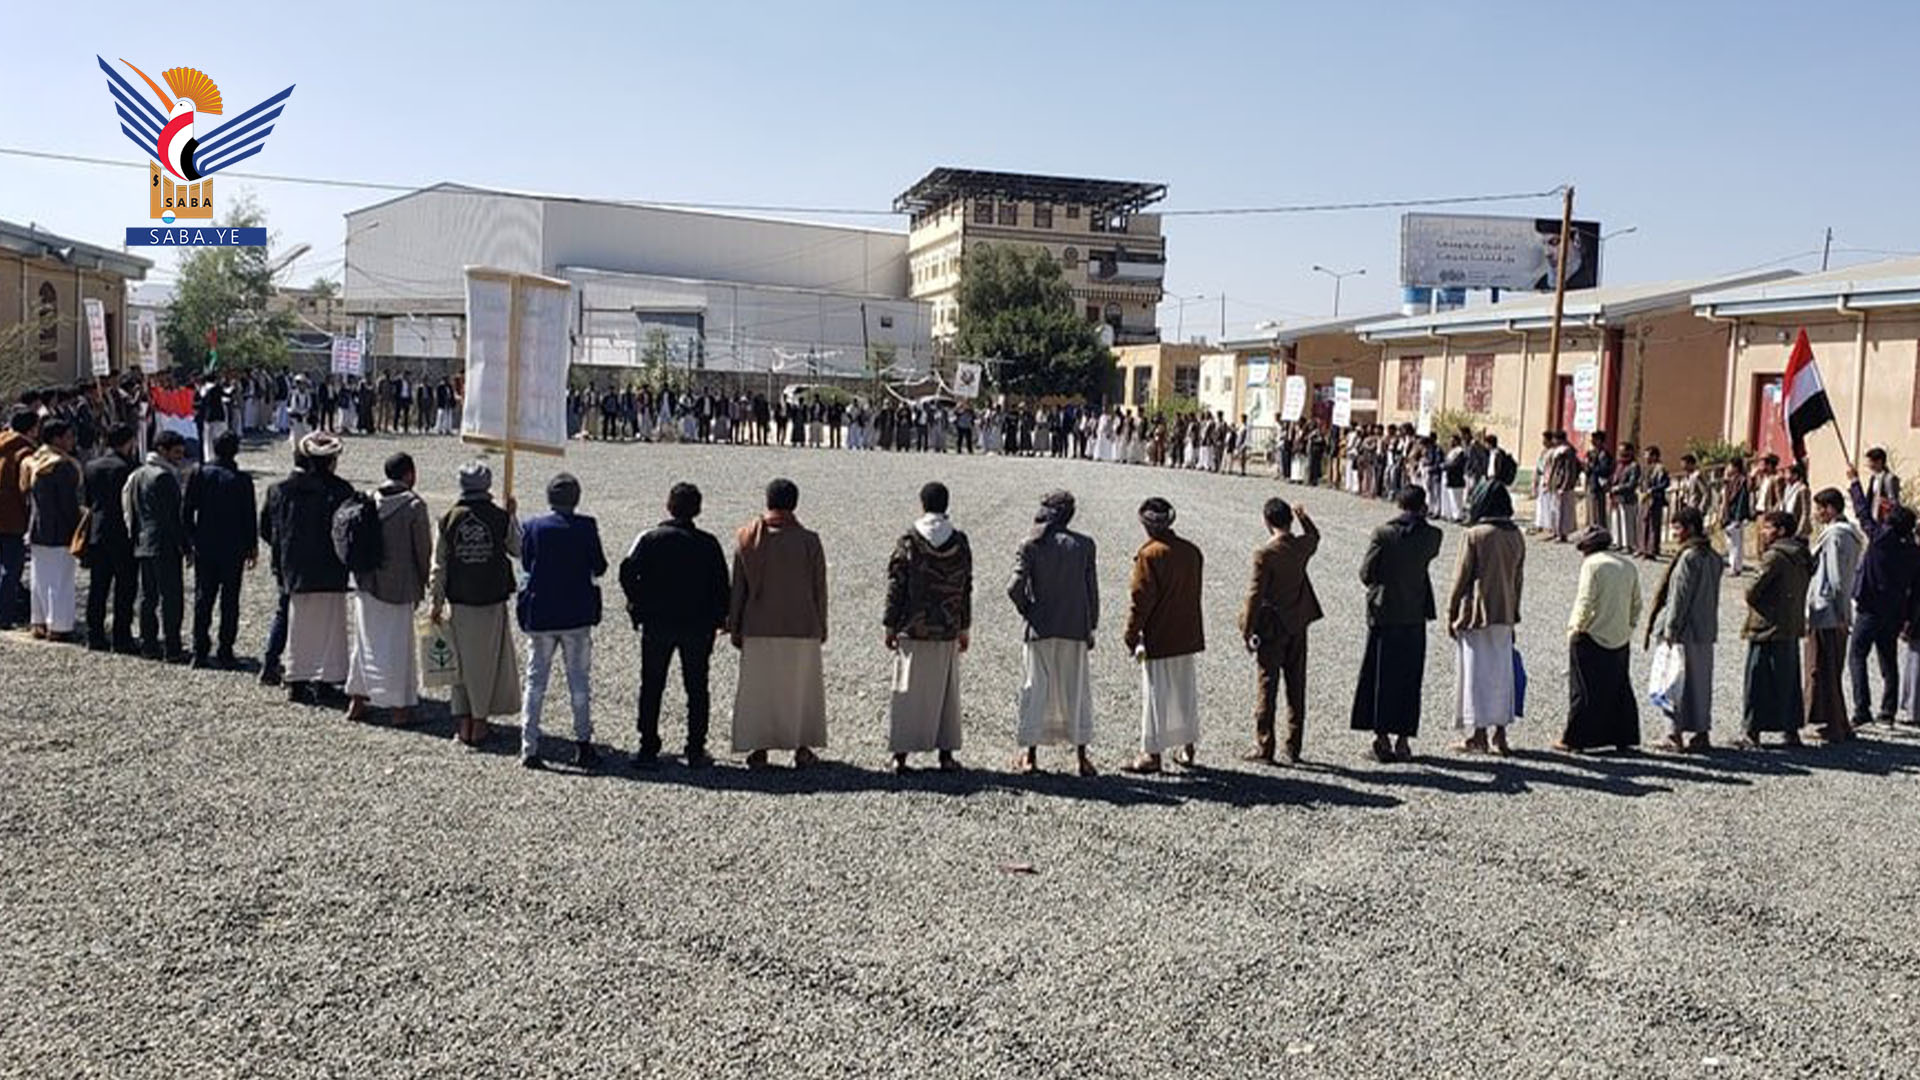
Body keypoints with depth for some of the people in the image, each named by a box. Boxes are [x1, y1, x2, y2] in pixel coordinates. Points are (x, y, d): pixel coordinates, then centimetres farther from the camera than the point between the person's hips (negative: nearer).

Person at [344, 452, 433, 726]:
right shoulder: (414, 504, -11)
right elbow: (423, 549, -8)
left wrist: (362, 573, 17)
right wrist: (423, 583, 4)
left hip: (366, 583, 5)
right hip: (399, 586, -5)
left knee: (366, 640, 16)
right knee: (398, 644, 3)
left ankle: (357, 699, 22)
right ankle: (400, 707, 8)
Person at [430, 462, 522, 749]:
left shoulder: (449, 519, -3)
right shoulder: (500, 518, -8)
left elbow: (438, 566, 1)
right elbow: (518, 549, 6)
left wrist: (436, 602, 9)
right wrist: (512, 516, 15)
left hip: (458, 602, 2)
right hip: (492, 602, -1)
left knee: (460, 661, 12)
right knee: (488, 662, 9)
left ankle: (462, 723, 14)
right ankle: (479, 723, 13)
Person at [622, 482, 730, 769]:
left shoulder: (650, 539, -4)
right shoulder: (708, 544, -3)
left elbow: (628, 573, -10)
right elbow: (722, 585, -2)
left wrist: (637, 605, 3)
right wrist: (720, 618, 8)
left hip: (657, 625, 0)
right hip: (698, 626, 0)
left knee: (651, 688, 9)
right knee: (697, 689, 8)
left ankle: (648, 749, 9)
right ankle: (696, 751, 7)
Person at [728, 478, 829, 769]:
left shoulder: (746, 537, -2)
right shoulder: (808, 540, -7)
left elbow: (738, 587, 2)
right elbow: (819, 588, -2)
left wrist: (734, 627, 9)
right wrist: (821, 626, 9)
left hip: (758, 629, 1)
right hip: (801, 628, -1)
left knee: (758, 688, 11)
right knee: (802, 687, 12)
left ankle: (758, 748, 11)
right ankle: (802, 748, 15)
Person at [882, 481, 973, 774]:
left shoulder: (908, 542, -6)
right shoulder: (960, 543, 1)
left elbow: (896, 587, -6)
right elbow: (966, 588, 6)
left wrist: (890, 626, 2)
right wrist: (965, 628, 15)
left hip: (913, 631, -2)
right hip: (947, 632, 2)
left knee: (907, 692, 5)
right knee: (945, 693, 11)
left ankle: (901, 753, 6)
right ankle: (946, 753, 13)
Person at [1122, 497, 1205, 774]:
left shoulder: (1149, 554, -16)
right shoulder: (1192, 551, 6)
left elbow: (1140, 599, -16)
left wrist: (1132, 637, -9)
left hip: (1158, 640, -7)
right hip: (1189, 637, 7)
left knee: (1156, 695, 0)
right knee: (1186, 692, 15)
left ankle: (1152, 753, 4)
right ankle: (1187, 748, 24)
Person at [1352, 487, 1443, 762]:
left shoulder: (1383, 533, -9)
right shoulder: (1431, 535, -4)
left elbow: (1365, 574, -7)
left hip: (1383, 613, -1)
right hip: (1414, 615, 1)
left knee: (1381, 677, 7)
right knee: (1409, 679, 9)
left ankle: (1381, 736, 6)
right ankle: (1402, 739, 10)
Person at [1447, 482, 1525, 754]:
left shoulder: (1476, 535, -13)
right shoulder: (1516, 536, 5)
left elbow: (1462, 577, -11)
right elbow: (1518, 579, 11)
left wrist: (1451, 614, -3)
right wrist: (1513, 615, 18)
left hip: (1476, 614, -6)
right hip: (1504, 614, 6)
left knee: (1476, 671, 2)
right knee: (1502, 671, 11)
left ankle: (1479, 735, 6)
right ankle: (1500, 735, 16)